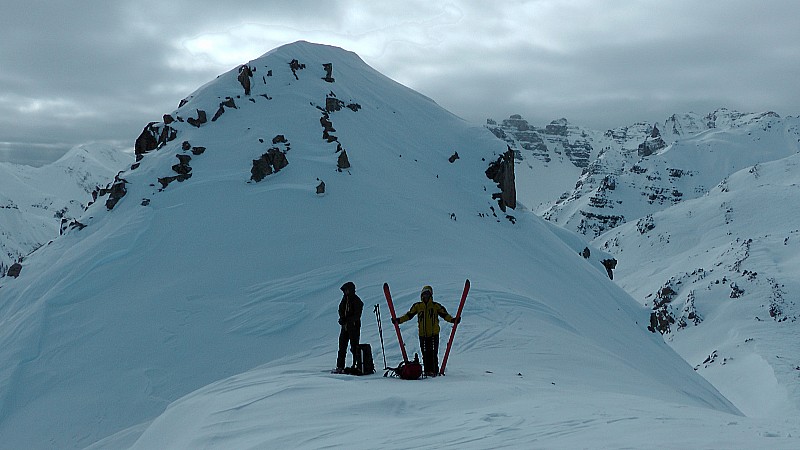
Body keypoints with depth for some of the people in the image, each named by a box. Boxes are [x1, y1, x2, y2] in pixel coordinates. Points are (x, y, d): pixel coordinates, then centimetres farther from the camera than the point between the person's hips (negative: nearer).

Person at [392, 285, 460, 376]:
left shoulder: (436, 306, 4)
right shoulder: (417, 306, 9)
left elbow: (444, 314, 2)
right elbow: (409, 315, 10)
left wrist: (452, 320, -15)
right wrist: (398, 320, 0)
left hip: (434, 334, -2)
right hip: (423, 334, 2)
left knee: (433, 353, -8)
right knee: (425, 354, 3)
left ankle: (434, 371, -4)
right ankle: (427, 371, 9)